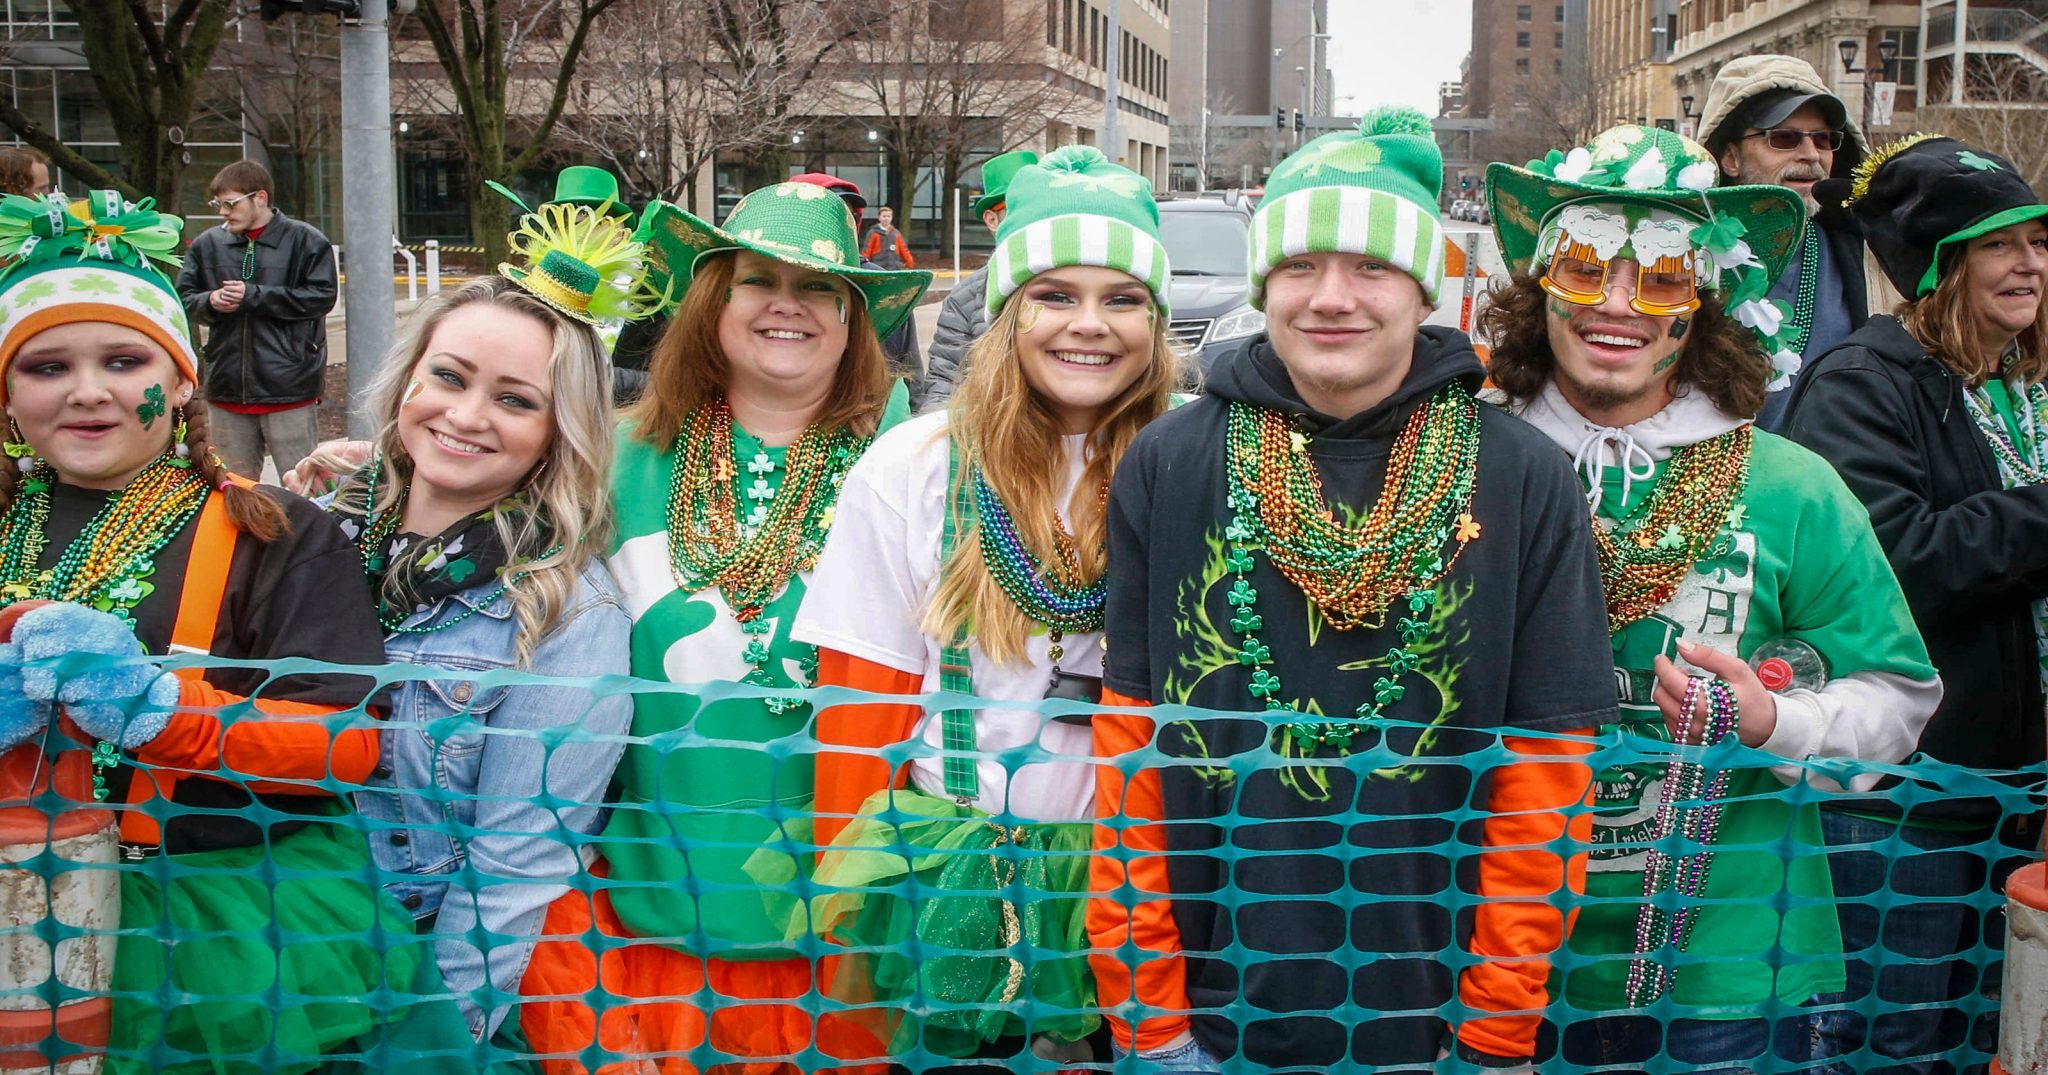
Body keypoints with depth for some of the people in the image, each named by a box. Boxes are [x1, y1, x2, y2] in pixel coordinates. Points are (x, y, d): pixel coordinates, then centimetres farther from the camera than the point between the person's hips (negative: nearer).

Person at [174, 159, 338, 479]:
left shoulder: (305, 240, -4)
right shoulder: (207, 244, 8)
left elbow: (322, 296, -12)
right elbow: (183, 298, 14)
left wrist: (254, 295, -13)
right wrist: (210, 302, -9)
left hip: (290, 391, -4)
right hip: (228, 392, 5)